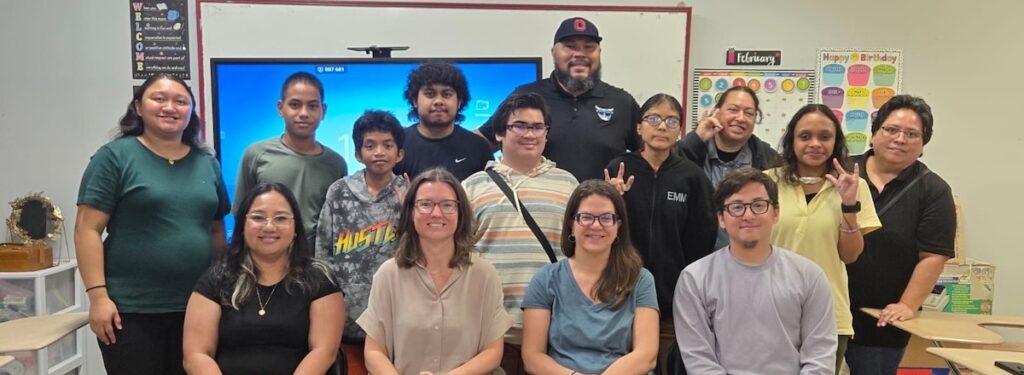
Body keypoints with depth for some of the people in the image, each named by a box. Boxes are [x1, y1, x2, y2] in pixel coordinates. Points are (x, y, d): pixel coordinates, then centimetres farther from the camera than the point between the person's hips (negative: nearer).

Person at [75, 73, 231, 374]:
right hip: (130, 309, -4)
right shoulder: (115, 156, -4)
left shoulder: (208, 163, 10)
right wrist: (98, 295, -14)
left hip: (196, 307, 5)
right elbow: (87, 229, -8)